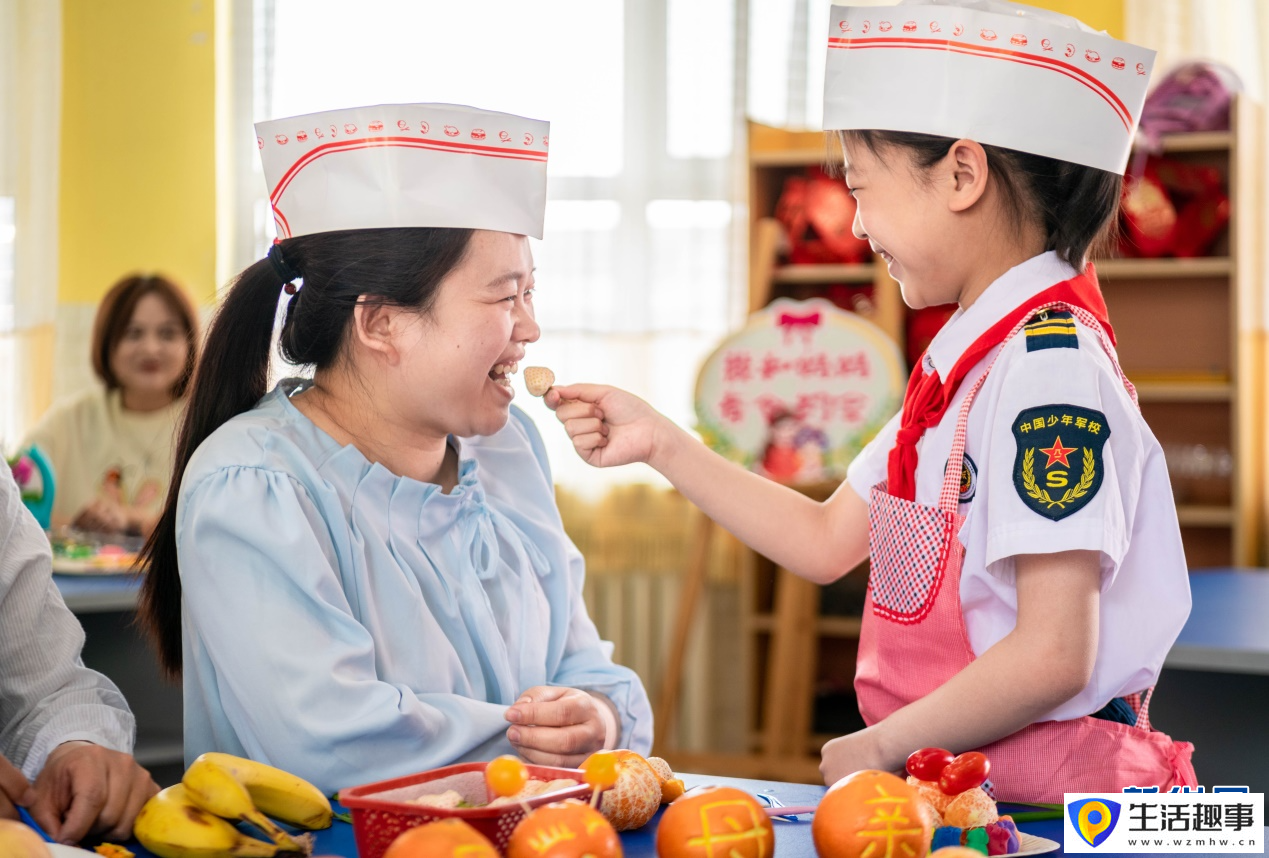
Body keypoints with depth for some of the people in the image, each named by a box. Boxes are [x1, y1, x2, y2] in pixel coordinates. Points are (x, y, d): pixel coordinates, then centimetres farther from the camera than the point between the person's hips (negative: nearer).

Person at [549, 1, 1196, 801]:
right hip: (951, 782, 8)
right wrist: (663, 444, 17)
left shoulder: (1050, 365, -16)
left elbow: (1053, 656, -19)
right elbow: (827, 540, 18)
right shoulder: (963, 365, 12)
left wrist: (883, 745, -9)